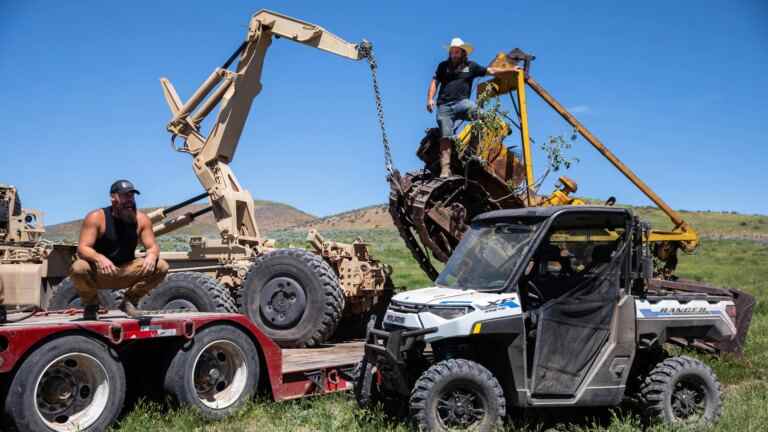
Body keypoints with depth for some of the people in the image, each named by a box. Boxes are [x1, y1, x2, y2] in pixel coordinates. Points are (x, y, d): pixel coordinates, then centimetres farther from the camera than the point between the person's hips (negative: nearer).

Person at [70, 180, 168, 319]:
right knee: (79, 268, -34)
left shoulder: (141, 219, -3)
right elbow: (82, 248, -19)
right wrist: (99, 258, -42)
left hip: (126, 273, 3)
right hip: (99, 272, -3)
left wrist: (152, 255, -31)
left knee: (161, 267, -17)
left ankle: (129, 301, 5)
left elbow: (153, 246, -5)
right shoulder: (96, 218, -12)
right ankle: (91, 304, -1)